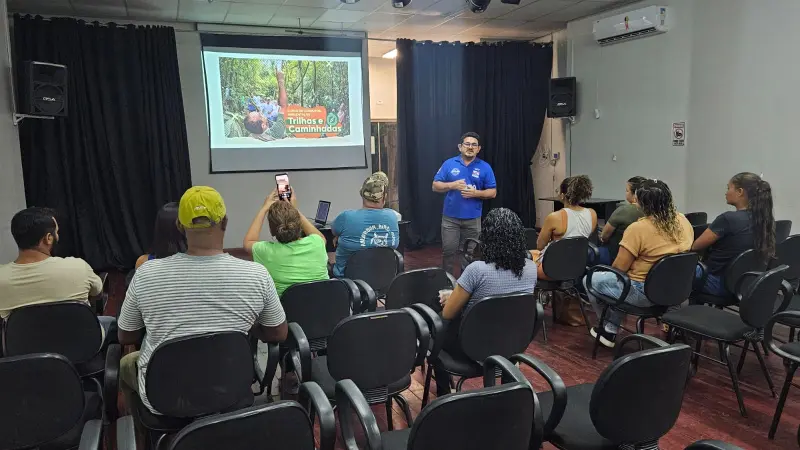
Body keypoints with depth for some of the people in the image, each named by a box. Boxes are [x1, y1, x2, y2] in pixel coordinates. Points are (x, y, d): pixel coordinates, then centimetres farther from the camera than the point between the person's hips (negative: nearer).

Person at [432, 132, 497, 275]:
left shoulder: (485, 167, 1)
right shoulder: (449, 164, 2)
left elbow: (492, 192, 1)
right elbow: (435, 186, 2)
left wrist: (476, 193, -16)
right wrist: (452, 185, -15)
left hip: (473, 219, 0)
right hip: (450, 217, 0)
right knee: (448, 251, 3)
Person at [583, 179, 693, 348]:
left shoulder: (638, 228, -23)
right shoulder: (683, 221, -1)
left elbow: (618, 268, -17)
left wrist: (607, 270, 6)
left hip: (644, 293, -8)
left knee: (590, 280, 12)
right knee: (622, 282, 32)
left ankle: (609, 328, 26)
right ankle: (612, 327, 33)